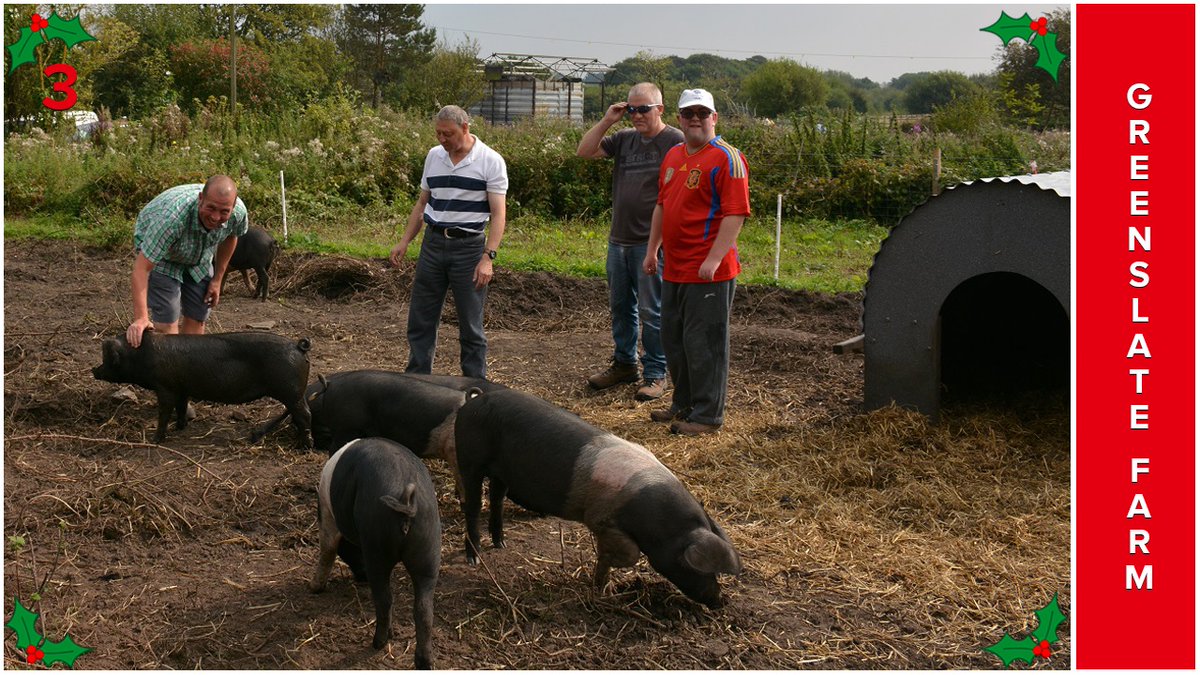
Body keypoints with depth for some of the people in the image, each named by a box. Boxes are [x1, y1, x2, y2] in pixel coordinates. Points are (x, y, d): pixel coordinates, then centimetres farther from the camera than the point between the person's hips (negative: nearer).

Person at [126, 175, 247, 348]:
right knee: (167, 322, -13)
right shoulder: (172, 216, -44)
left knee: (197, 319, 4)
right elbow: (142, 267, -41)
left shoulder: (239, 213, -28)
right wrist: (141, 319, -48)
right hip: (157, 252, -5)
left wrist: (217, 279, 2)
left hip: (199, 257, 5)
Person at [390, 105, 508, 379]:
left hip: (469, 246, -5)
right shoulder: (434, 156, 8)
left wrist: (488, 257, -21)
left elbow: (498, 213, -12)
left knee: (471, 325, 2)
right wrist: (404, 242, 9)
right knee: (420, 318, 8)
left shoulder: (491, 161, -8)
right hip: (433, 243, 5)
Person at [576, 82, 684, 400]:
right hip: (619, 240, 7)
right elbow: (584, 151, 10)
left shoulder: (675, 141, -9)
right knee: (620, 306, 16)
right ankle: (624, 364, 30)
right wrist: (607, 121, 0)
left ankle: (655, 374, 9)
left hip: (651, 243, -7)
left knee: (651, 311, -1)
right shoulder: (624, 139, 11)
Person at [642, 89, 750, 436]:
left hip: (708, 272, -9)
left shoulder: (726, 158, -11)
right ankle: (684, 405, 30)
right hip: (675, 269, 9)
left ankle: (707, 415, 6)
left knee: (704, 342, -3)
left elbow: (736, 213, -17)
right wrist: (652, 249, 20)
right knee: (674, 339, 16)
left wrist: (714, 259, -23)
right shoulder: (673, 156, 15)